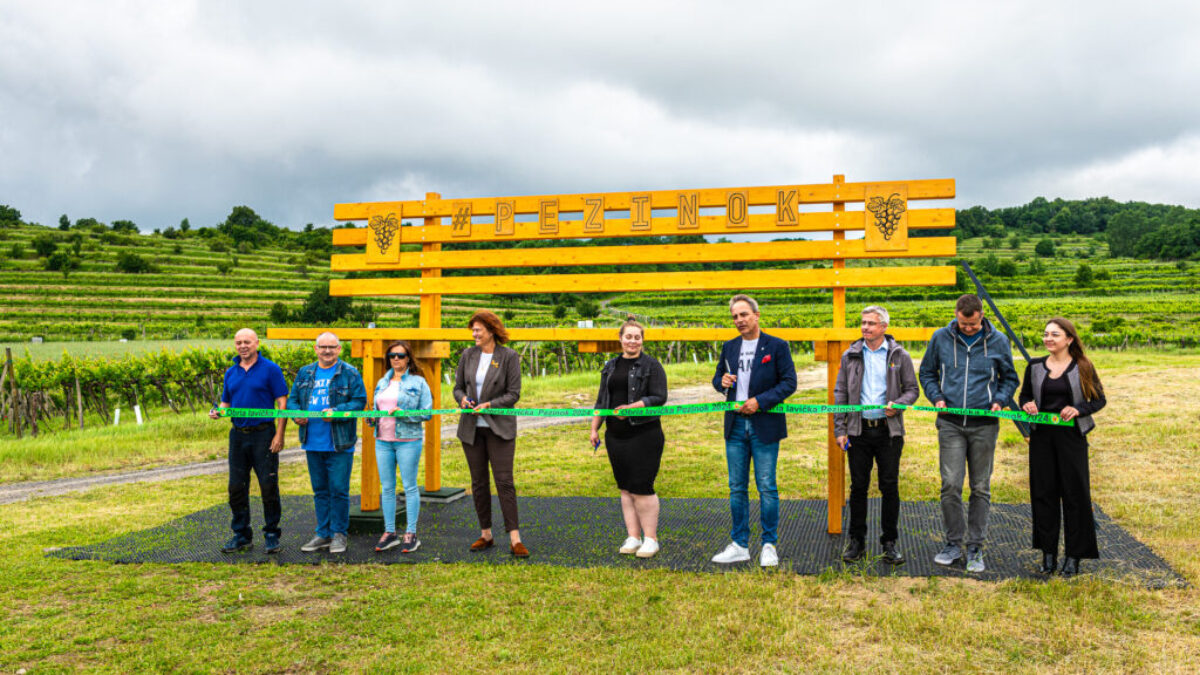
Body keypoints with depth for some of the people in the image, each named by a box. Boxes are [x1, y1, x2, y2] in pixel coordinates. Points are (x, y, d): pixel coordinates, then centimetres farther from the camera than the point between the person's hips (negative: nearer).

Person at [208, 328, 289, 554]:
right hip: (238, 434, 5)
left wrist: (279, 435, -13)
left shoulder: (270, 369, -4)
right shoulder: (231, 372, 13)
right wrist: (217, 411, -4)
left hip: (263, 434, -5)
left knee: (269, 486, -2)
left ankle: (271, 535, 10)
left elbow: (282, 403, -6)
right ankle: (242, 535, 19)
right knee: (236, 487, 8)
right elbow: (226, 402, 20)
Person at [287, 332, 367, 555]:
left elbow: (359, 401, -8)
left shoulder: (350, 374, -2)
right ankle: (323, 534, 23)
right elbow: (292, 399, 14)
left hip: (339, 444, -5)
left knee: (339, 490, -1)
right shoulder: (305, 373, 12)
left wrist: (336, 411, -23)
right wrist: (297, 413, -8)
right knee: (320, 491, 13)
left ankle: (339, 534, 11)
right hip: (313, 444, 5)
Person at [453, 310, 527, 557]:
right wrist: (462, 399, -9)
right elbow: (458, 387, 12)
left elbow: (514, 393, -6)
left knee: (504, 481, -8)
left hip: (499, 427, -4)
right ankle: (485, 534, 20)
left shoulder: (509, 357, -4)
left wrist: (490, 405, -18)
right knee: (479, 482, 9)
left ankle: (515, 539, -6)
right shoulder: (468, 355, 8)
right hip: (471, 427, 4)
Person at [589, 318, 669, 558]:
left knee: (641, 488, -8)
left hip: (644, 434, -5)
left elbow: (659, 398, -10)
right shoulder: (610, 366, 15)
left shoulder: (651, 365, -2)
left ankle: (650, 539, 2)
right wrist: (594, 429, 14)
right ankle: (633, 537, 15)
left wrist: (632, 407, -21)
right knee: (625, 488, 8)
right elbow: (601, 400, 20)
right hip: (615, 436, 6)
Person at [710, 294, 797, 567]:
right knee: (737, 488, 8)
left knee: (767, 487, 1)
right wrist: (722, 381, -4)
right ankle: (739, 545, 16)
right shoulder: (729, 347, 11)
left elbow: (789, 382, -7)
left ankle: (769, 545, 12)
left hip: (764, 425, -5)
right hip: (735, 425, 5)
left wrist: (760, 401, -17)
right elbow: (717, 377, 20)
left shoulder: (776, 346, -4)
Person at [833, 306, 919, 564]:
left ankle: (890, 542, 15)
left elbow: (912, 389, 8)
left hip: (889, 430, -1)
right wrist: (839, 429, 1)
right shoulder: (851, 356, 6)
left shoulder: (899, 356, 3)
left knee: (890, 487, 3)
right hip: (858, 429, 1)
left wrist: (898, 404, -14)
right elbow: (840, 393, 8)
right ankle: (857, 541, 16)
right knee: (858, 486, 5)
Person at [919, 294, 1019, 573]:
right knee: (950, 485, -5)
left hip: (984, 425, 0)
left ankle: (975, 548, 16)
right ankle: (953, 543, 11)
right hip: (951, 424, 0)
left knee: (980, 488, 6)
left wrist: (1000, 400, -5)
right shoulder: (941, 338, 2)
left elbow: (1010, 378, 13)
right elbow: (927, 372, 14)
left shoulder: (998, 341, 2)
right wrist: (936, 396, -3)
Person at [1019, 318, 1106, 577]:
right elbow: (1024, 396, 17)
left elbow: (1099, 399, 4)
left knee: (1074, 493, 1)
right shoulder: (1035, 367, 8)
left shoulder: (1083, 367, 0)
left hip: (1071, 436, -3)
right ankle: (1048, 554, 15)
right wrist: (1026, 405, -5)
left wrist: (1078, 409, -14)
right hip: (1041, 436, 3)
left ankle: (1073, 555, 12)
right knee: (1043, 492, 5)